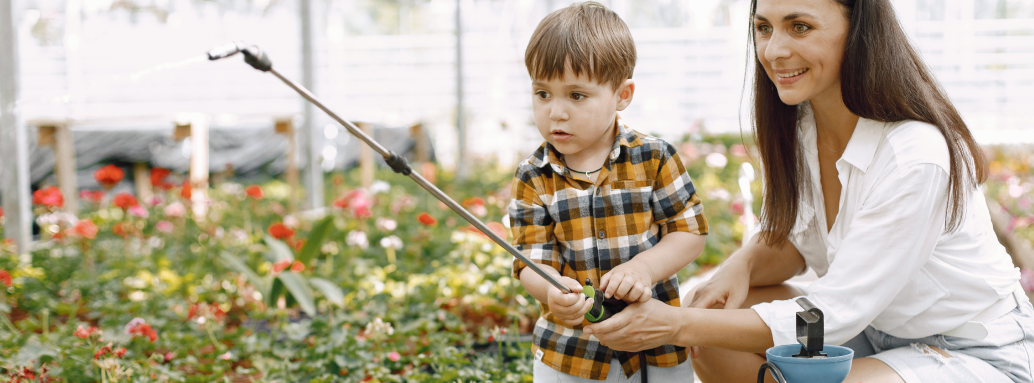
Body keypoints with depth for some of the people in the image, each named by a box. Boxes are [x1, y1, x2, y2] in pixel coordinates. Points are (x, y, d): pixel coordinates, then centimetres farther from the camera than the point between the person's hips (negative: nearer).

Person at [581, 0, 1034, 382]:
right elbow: (791, 236, 7)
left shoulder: (916, 158, -30)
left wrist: (678, 325, -29)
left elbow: (832, 314, -27)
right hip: (875, 328, 7)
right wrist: (742, 265, -17)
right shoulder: (798, 124, -6)